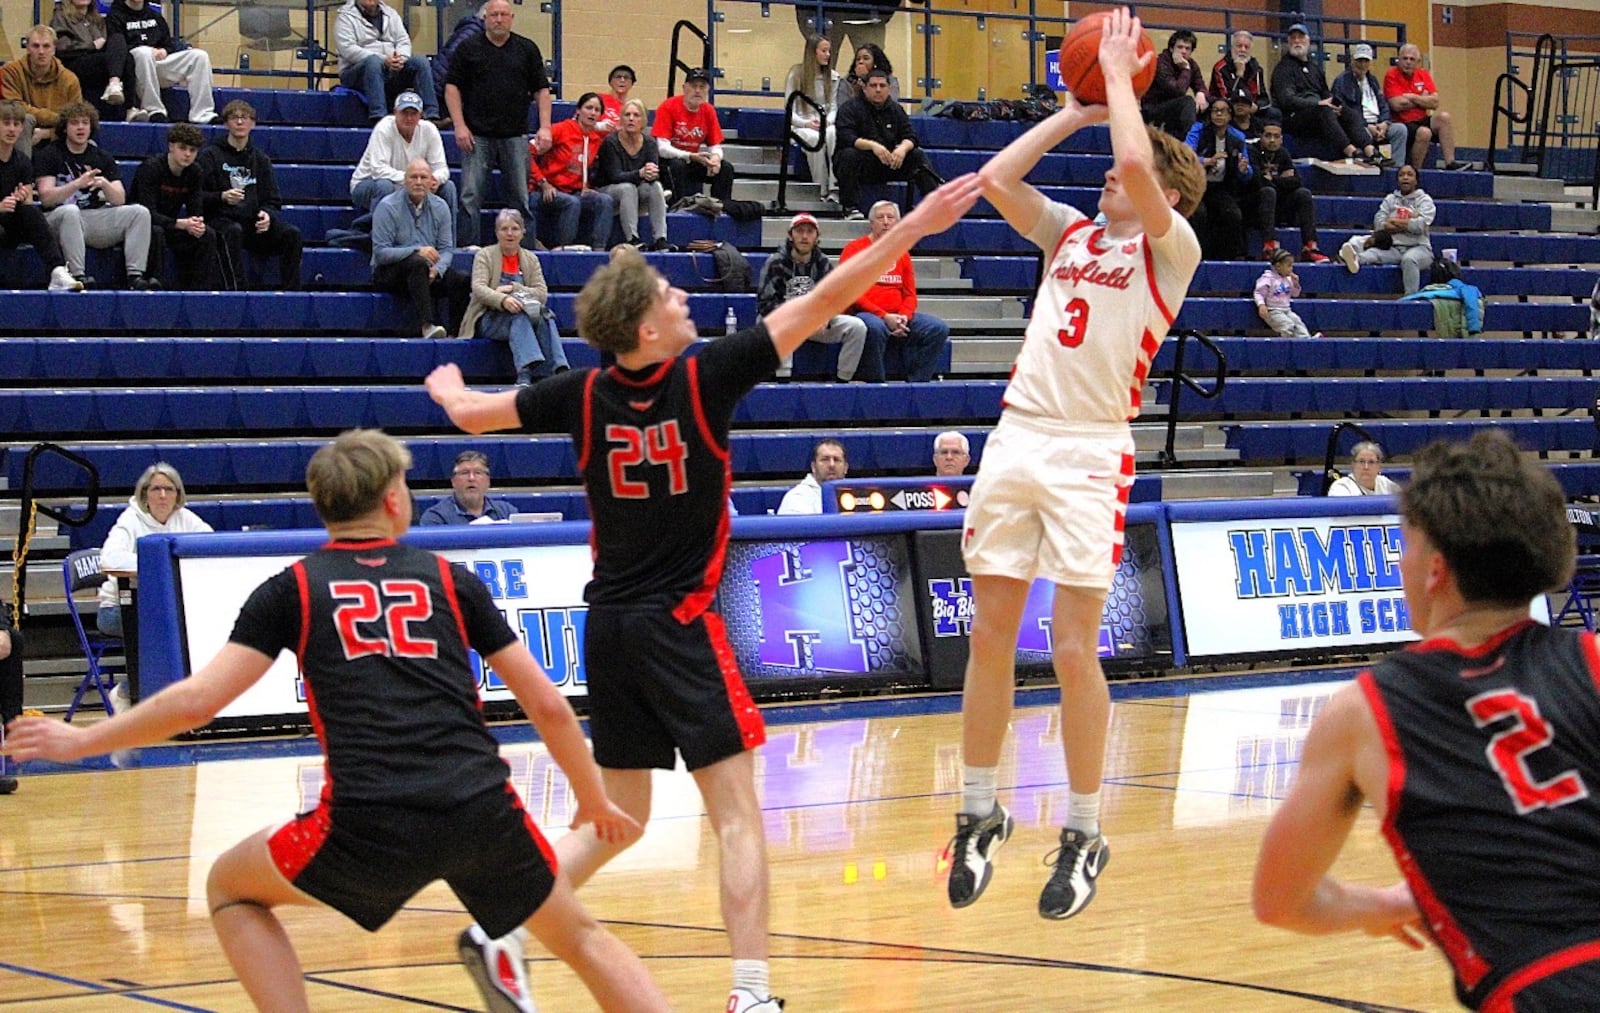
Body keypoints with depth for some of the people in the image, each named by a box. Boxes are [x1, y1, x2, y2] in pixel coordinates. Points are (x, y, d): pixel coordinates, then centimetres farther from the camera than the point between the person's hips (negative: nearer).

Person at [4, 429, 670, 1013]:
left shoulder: (293, 589, 10)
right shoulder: (450, 580, 15)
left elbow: (195, 702, 4)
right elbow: (547, 706, 14)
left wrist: (80, 741, 18)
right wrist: (594, 799, 29)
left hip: (370, 826, -2)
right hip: (484, 812, 2)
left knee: (231, 888, 24)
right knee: (580, 937, 24)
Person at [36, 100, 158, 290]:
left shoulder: (101, 157, 13)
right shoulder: (49, 154, 1)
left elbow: (120, 200, 4)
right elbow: (46, 198, -12)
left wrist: (105, 185, -19)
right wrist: (77, 184, -25)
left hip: (95, 217, 4)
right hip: (57, 217, -4)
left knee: (140, 212, -13)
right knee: (70, 211, -38)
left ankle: (135, 275, -26)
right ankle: (77, 276, -41)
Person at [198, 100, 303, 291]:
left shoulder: (260, 159, 20)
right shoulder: (210, 156, 7)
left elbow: (273, 201, 17)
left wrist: (267, 214, -7)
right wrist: (222, 197, -20)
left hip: (253, 224, 4)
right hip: (220, 220, -4)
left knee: (292, 234, -21)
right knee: (233, 231, -39)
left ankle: (290, 292, -22)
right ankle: (237, 289, -42)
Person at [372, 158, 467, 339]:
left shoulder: (439, 207, 7)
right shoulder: (387, 207, -9)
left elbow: (446, 249, 4)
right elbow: (380, 252, -16)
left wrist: (436, 269, -19)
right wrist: (416, 251, -28)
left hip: (426, 271, 5)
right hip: (389, 273, -5)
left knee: (461, 280, -21)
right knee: (418, 263, -37)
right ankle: (428, 325, -47)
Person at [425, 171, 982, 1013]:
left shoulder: (586, 394, 0)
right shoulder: (705, 376, -11)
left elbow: (473, 415, 13)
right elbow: (821, 303, -9)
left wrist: (449, 389, 36)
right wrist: (914, 227, -6)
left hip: (609, 625, 6)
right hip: (679, 626, -5)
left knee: (615, 819, 16)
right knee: (737, 814, -4)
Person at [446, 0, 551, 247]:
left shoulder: (527, 49, 9)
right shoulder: (469, 48, 4)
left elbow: (541, 89, 9)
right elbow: (452, 87, 2)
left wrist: (545, 127, -2)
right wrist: (459, 125, -8)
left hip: (515, 136, 1)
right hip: (477, 135, -1)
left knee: (521, 197, 2)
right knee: (471, 197, -5)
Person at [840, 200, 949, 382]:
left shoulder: (902, 254, 18)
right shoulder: (855, 249, 1)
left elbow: (910, 294, 17)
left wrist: (904, 316, -7)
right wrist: (884, 316, -15)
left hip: (898, 316, 6)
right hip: (865, 313, -6)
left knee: (939, 329, -14)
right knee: (874, 328, -40)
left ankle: (917, 384, -16)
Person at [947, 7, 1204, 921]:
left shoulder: (1171, 248, 2)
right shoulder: (1070, 233, 19)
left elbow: (1139, 166, -15)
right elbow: (995, 178, 11)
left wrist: (1120, 75, -2)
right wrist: (1077, 110, 15)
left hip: (1091, 451, -5)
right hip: (1018, 436, 5)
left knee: (1074, 649, -7)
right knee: (991, 636, 5)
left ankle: (1086, 836, 5)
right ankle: (982, 813, 17)